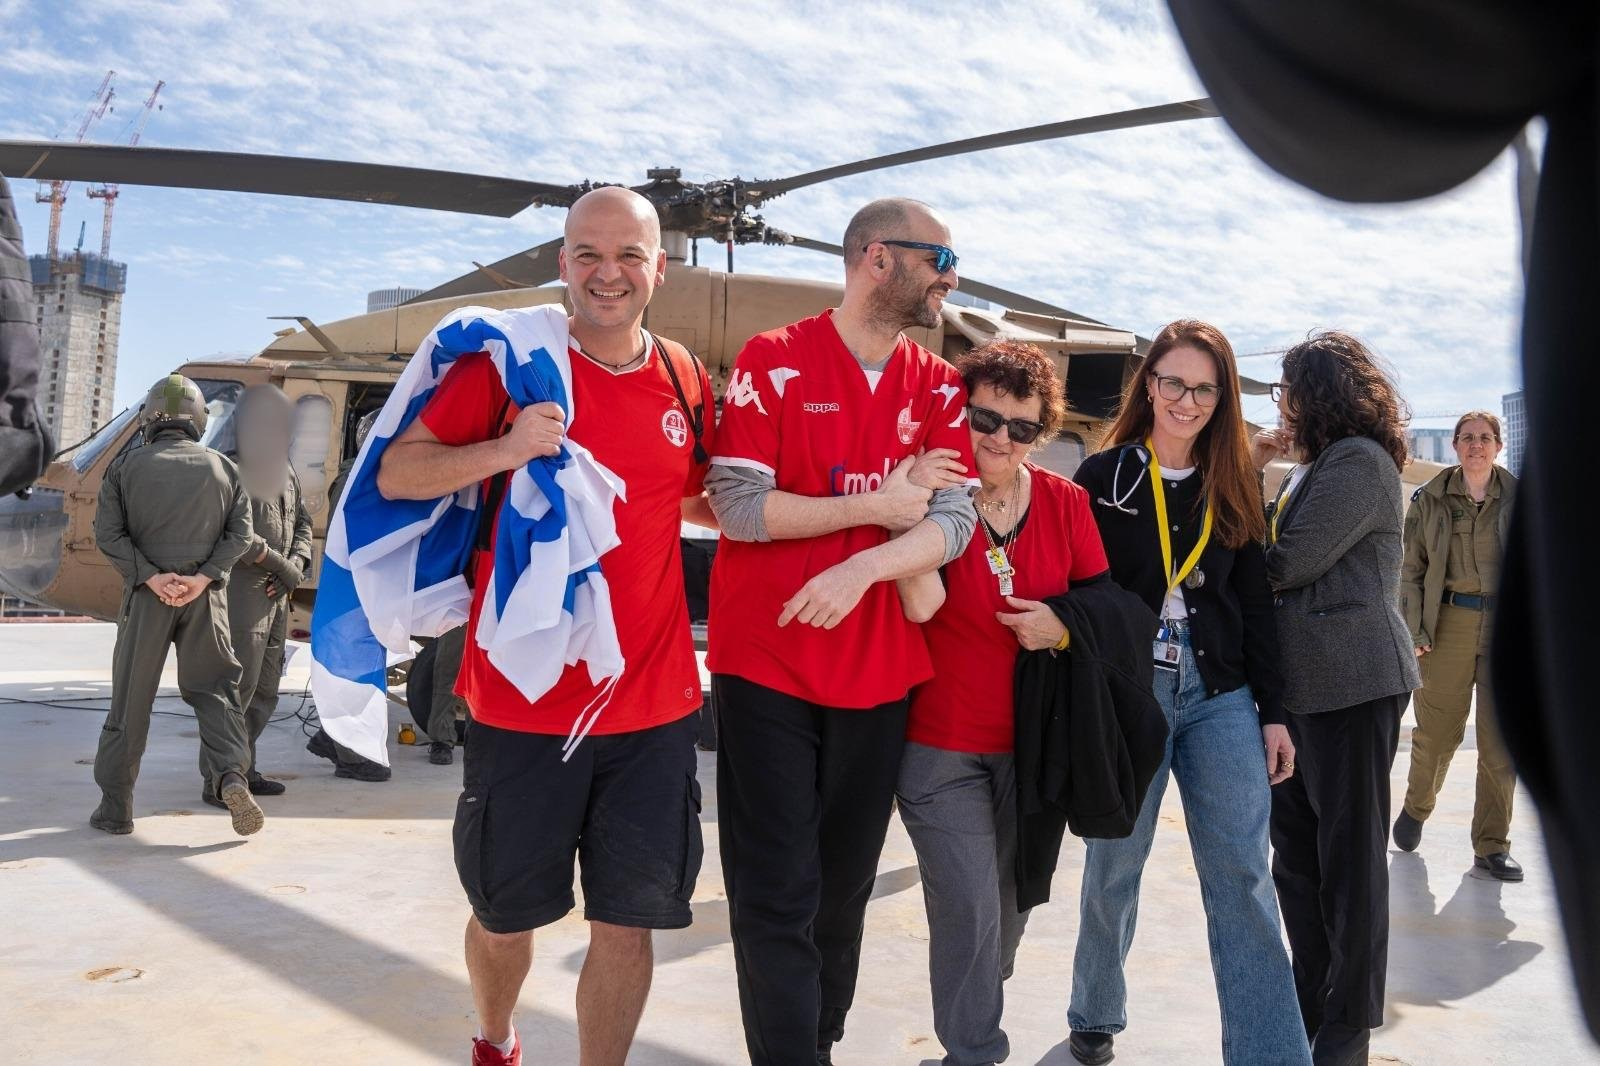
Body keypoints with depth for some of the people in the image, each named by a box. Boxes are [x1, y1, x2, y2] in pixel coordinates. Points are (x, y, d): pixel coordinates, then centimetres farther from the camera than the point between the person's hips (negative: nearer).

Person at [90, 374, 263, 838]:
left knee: (130, 699, 6)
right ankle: (232, 776, -14)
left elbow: (107, 533, -5)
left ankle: (115, 807, 12)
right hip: (206, 597, 1)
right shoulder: (222, 468, 7)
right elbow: (239, 533, -1)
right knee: (214, 689, 6)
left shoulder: (126, 465, 3)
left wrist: (151, 577, -9)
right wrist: (202, 578, -8)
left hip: (146, 595, -1)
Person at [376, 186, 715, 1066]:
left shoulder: (685, 379, 5)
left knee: (628, 920, 6)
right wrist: (504, 448, -22)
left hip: (654, 704, 2)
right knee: (506, 913, 16)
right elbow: (395, 474, -5)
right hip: (521, 700, -1)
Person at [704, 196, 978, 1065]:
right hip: (765, 667, -4)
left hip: (879, 674, 5)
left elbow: (954, 523, -5)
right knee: (779, 898, 0)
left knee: (846, 887, 17)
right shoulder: (773, 360, -6)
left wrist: (860, 569, -22)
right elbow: (739, 506, -15)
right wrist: (877, 507, -13)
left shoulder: (940, 388, 6)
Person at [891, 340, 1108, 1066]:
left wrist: (1066, 628, -15)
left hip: (1031, 745, 4)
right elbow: (921, 605, -26)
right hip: (942, 746, -3)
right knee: (971, 912, -7)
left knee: (1011, 908, 20)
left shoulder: (1065, 503, -3)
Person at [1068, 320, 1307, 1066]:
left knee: (1243, 879, -3)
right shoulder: (1102, 476, -1)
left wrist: (1273, 711, 5)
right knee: (1114, 869, 9)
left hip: (1221, 698, 3)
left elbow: (1255, 604, 10)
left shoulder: (1232, 486, 9)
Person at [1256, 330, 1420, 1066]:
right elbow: (1263, 540, 13)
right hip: (1300, 682, 10)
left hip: (1350, 682, -10)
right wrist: (1249, 471, 4)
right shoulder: (1320, 467, 19)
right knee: (1296, 850, 15)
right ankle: (1312, 1006, 28)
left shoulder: (1358, 461, -12)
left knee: (1348, 858, 1)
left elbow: (1287, 562, -17)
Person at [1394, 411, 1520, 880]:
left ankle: (1492, 845, 12)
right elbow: (1412, 569, 4)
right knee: (1437, 731, 4)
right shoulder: (1430, 499, 4)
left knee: (1502, 739, 1)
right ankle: (1416, 807, 32)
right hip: (1449, 623, -1)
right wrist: (1414, 631, -4)